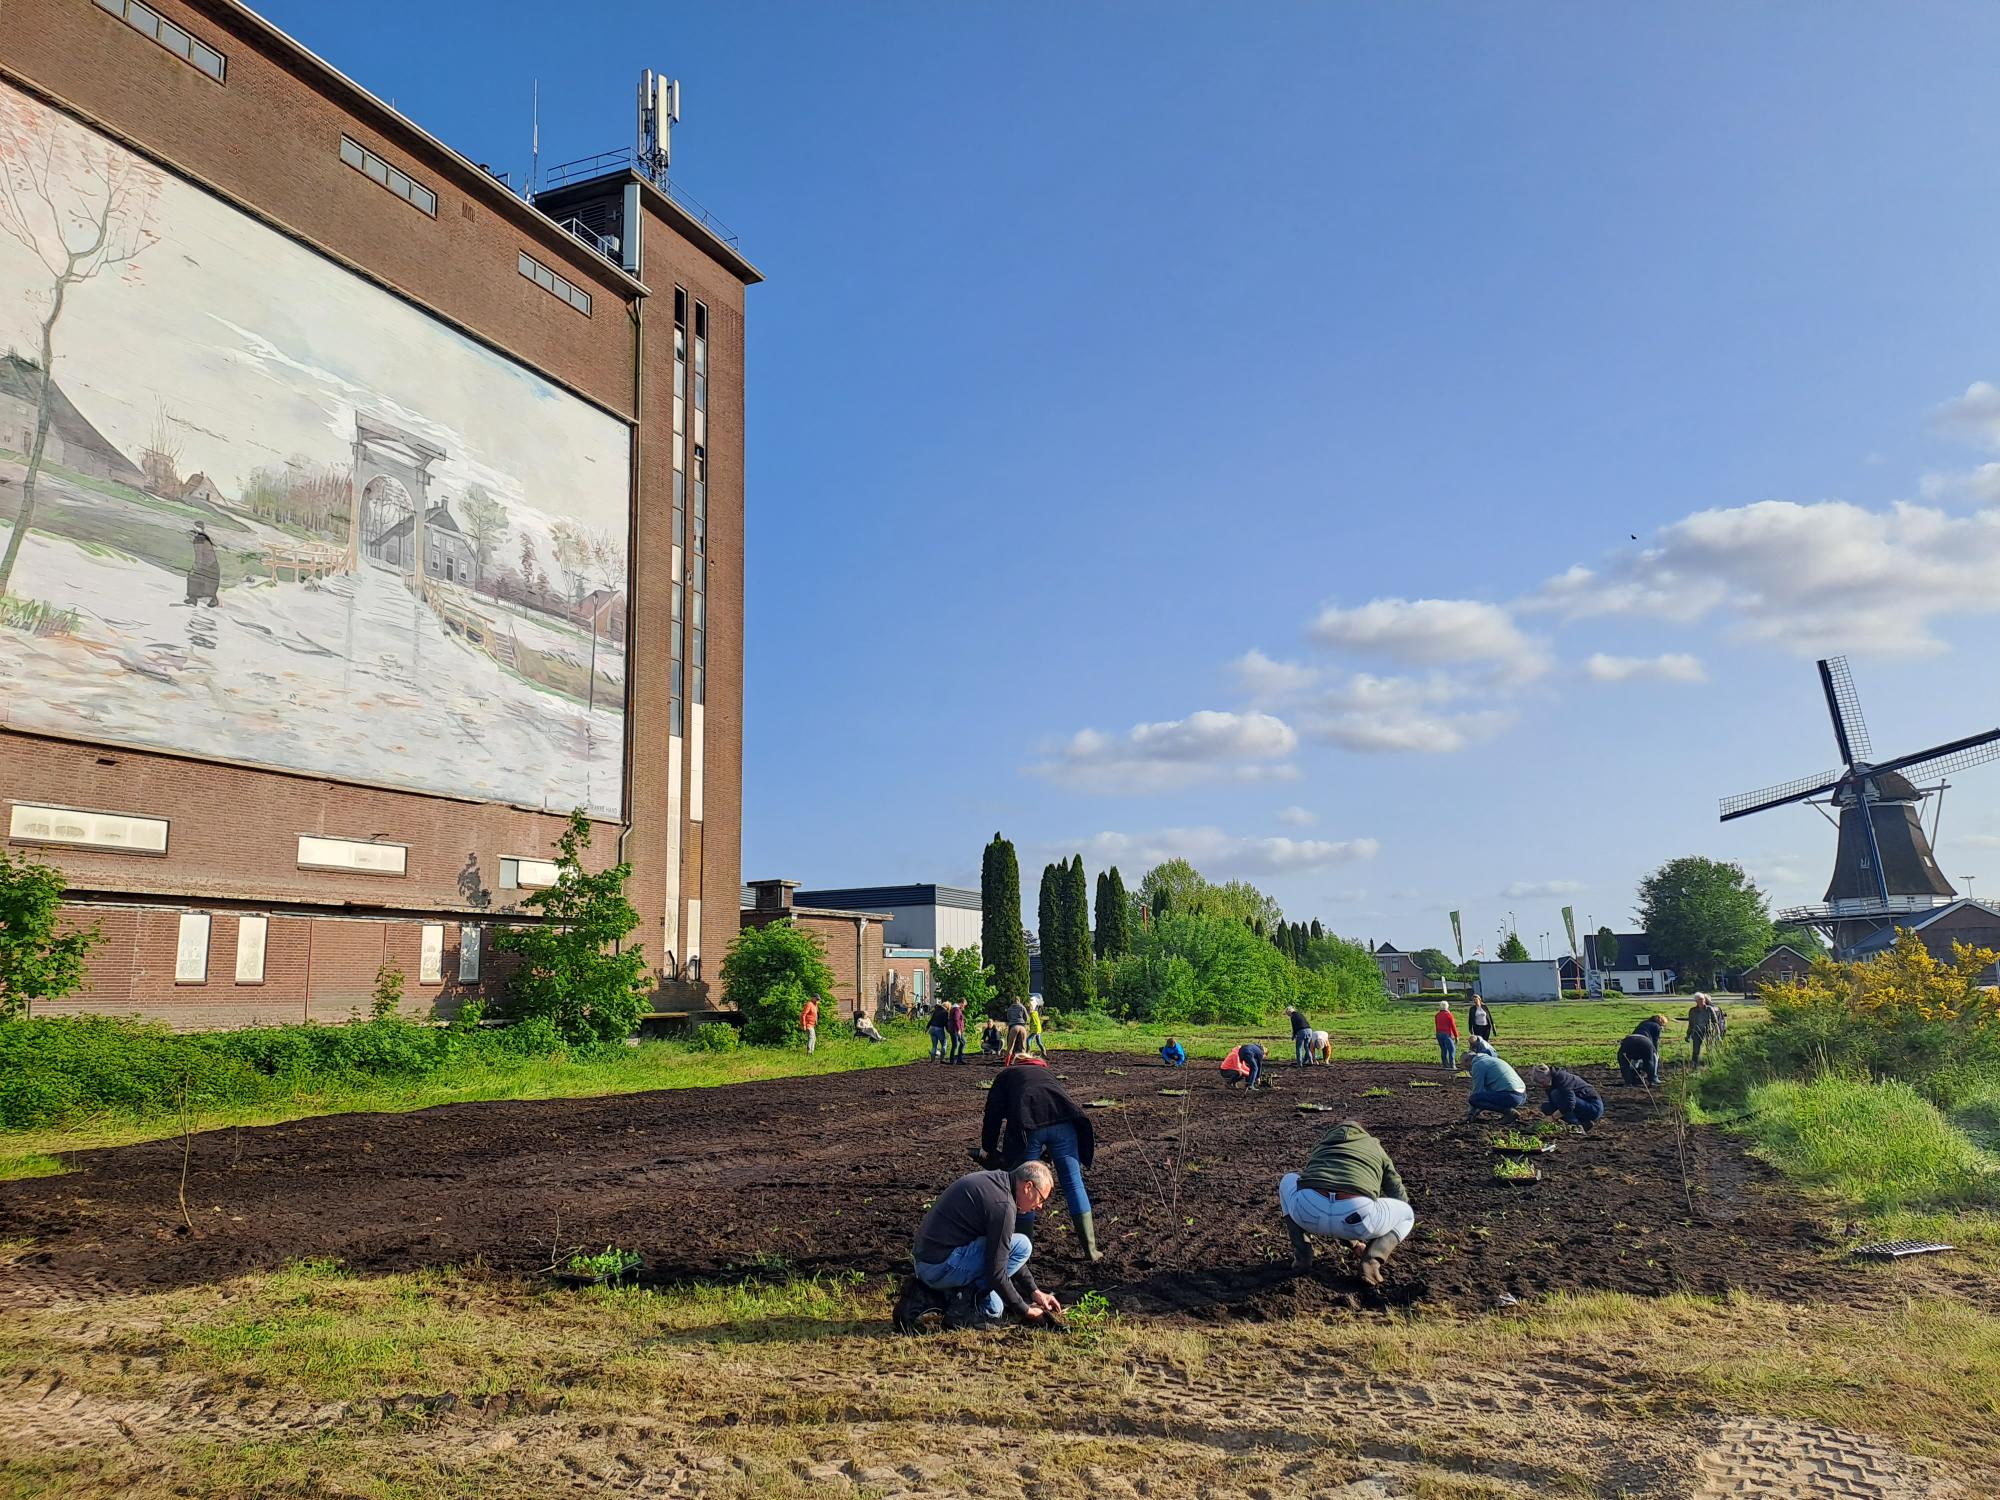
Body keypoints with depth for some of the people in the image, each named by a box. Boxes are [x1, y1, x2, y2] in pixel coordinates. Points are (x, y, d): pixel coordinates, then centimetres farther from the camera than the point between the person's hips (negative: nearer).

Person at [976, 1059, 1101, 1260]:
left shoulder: (1006, 1076, 31)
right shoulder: (1047, 1073, 38)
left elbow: (993, 1114, 19)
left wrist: (988, 1149, 30)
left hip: (1028, 1125, -2)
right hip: (1063, 1120, 2)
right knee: (1073, 1182, 9)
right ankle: (1091, 1249, 10)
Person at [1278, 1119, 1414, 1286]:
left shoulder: (1320, 1146, 39)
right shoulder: (1375, 1148, 35)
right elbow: (1400, 1198, 44)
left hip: (1307, 1211, 2)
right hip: (1355, 1213, -1)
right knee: (1407, 1214, 32)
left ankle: (1302, 1254, 23)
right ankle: (1372, 1258, 6)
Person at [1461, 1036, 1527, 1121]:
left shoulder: (1478, 1064, -1)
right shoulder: (1491, 1059, 26)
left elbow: (1478, 1090, -1)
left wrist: (1471, 1112, 12)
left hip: (1510, 1096, -9)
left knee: (1473, 1099, -8)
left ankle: (1508, 1111, -9)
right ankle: (1509, 1109, 10)